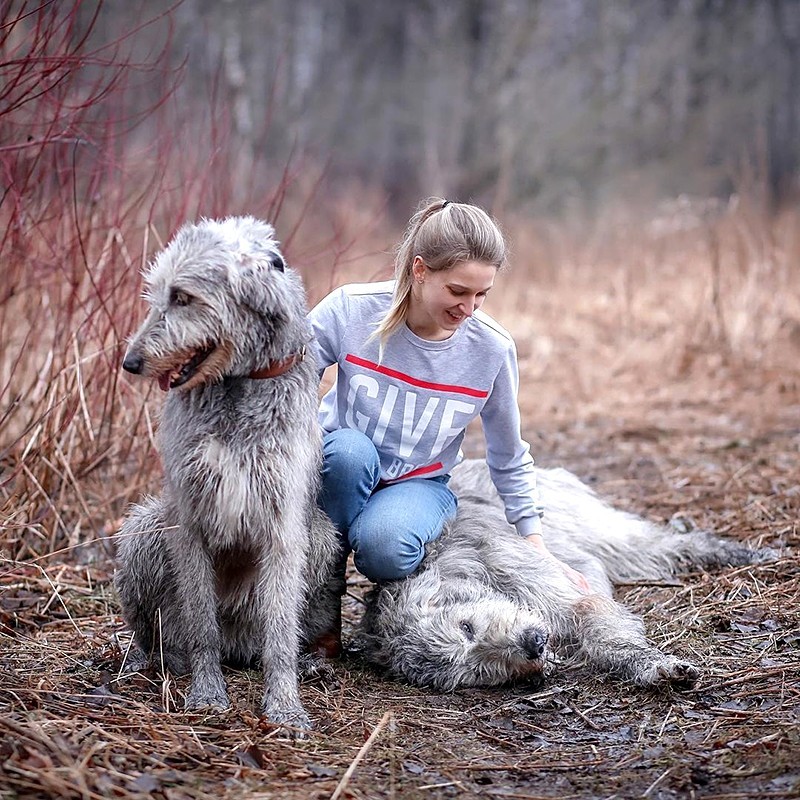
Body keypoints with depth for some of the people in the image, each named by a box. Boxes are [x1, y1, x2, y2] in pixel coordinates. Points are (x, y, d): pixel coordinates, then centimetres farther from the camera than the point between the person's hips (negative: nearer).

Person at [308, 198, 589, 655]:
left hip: (420, 484, 0)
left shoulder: (492, 349, -12)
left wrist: (536, 546, 2)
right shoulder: (352, 310, -18)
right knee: (347, 449, -38)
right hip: (338, 472, 0)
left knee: (384, 543, -36)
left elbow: (510, 460, 2)